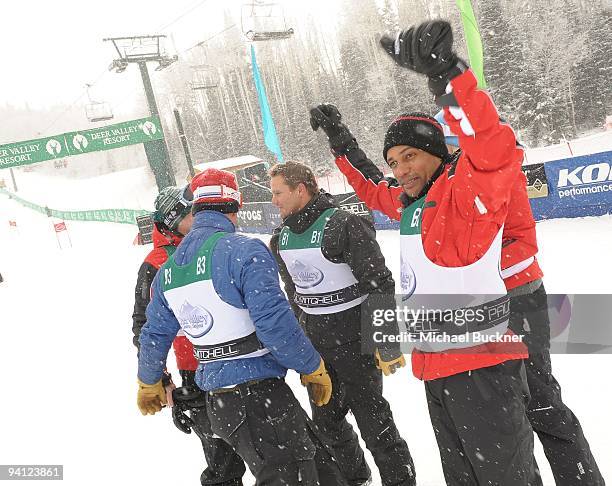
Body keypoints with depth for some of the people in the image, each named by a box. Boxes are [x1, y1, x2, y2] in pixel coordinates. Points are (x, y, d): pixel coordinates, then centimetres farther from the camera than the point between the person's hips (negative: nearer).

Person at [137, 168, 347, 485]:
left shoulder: (168, 268, 11)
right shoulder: (244, 250, -13)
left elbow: (154, 336, 19)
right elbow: (275, 322, -20)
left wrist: (148, 384, 36)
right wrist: (313, 368, -7)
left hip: (216, 402, 8)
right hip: (259, 393, -8)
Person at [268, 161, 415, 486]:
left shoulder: (343, 225, -18)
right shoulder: (281, 239, 5)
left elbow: (379, 285, -19)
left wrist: (386, 344, -19)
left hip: (354, 337, -7)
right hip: (314, 341, 8)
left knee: (371, 417, 1)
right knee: (325, 419, 18)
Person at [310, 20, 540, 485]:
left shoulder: (467, 192, -14)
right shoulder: (410, 202, 12)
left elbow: (496, 150, -35)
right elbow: (373, 192, 33)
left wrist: (445, 72, -43)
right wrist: (341, 142, 29)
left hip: (482, 366, -9)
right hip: (436, 367, 9)